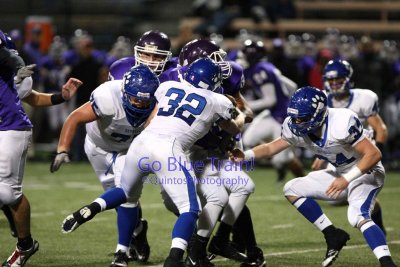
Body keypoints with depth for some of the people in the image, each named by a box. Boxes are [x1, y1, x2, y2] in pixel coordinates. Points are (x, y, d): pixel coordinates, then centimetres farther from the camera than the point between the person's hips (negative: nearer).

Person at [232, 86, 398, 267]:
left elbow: (374, 154, -28)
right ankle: (333, 236, 4)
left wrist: (347, 179, -32)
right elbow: (272, 147, 4)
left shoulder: (342, 124, -31)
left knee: (358, 217, -33)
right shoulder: (298, 130, -9)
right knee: (292, 190, 3)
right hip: (341, 173, 9)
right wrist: (245, 155, -14)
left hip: (365, 171, -9)